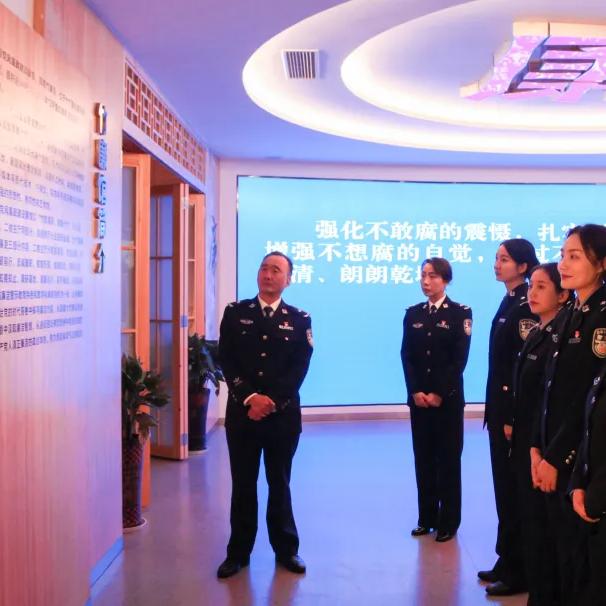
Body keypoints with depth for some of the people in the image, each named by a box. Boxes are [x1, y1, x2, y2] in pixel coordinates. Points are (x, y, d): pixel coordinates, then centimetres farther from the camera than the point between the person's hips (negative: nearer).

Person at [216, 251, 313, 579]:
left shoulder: (299, 320, 3)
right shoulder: (235, 313, 4)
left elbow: (299, 369, -4)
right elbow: (227, 362, -3)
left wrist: (271, 402, -14)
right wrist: (250, 397, -15)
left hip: (284, 415, 0)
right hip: (242, 412, 1)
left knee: (280, 483, 11)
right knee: (242, 484, 9)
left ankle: (286, 549, 26)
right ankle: (238, 552, 22)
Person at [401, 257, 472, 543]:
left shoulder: (461, 313, -3)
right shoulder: (413, 314, 8)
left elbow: (460, 359, -9)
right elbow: (406, 356, 4)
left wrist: (439, 393, -13)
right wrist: (416, 391, -8)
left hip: (448, 398, -3)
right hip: (418, 398, 4)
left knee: (448, 459, 4)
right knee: (423, 458, 9)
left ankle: (448, 522, 14)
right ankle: (427, 517, 20)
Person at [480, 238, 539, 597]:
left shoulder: (526, 307, -14)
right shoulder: (508, 303, 12)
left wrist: (514, 418, -19)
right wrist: (495, 410, 14)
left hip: (515, 412, -9)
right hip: (500, 408, 9)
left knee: (514, 489, 1)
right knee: (504, 487, 15)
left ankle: (519, 571, 13)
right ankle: (507, 561, 27)